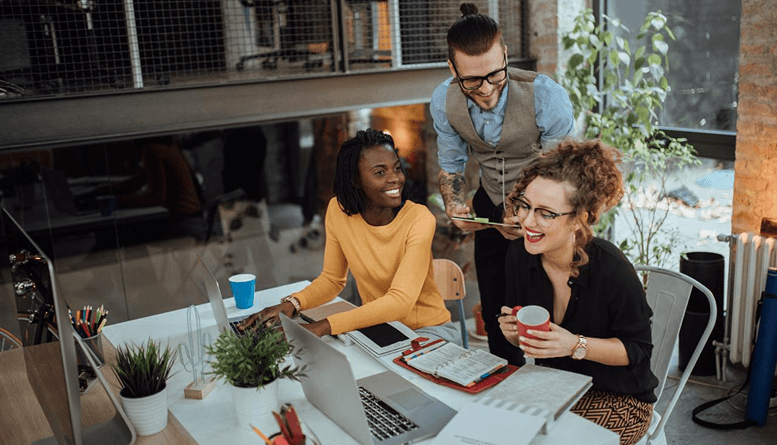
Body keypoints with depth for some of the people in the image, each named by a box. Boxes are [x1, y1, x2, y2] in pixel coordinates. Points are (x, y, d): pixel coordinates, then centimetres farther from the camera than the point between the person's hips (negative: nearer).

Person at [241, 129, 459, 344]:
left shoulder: (419, 220, -21)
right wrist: (292, 303, -17)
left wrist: (324, 326, -39)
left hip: (429, 330, -3)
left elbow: (400, 301, -30)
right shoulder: (338, 211, -9)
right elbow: (332, 278, 4)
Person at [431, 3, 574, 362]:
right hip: (491, 205, 4)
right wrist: (454, 205, -21)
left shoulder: (546, 96, -29)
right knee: (494, 311, 13)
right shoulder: (444, 101, -15)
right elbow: (450, 164, -1)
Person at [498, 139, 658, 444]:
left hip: (619, 397, -4)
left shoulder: (613, 270, -27)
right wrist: (513, 332, -18)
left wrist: (577, 345, -28)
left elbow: (637, 349, -14)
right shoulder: (519, 256, -10)